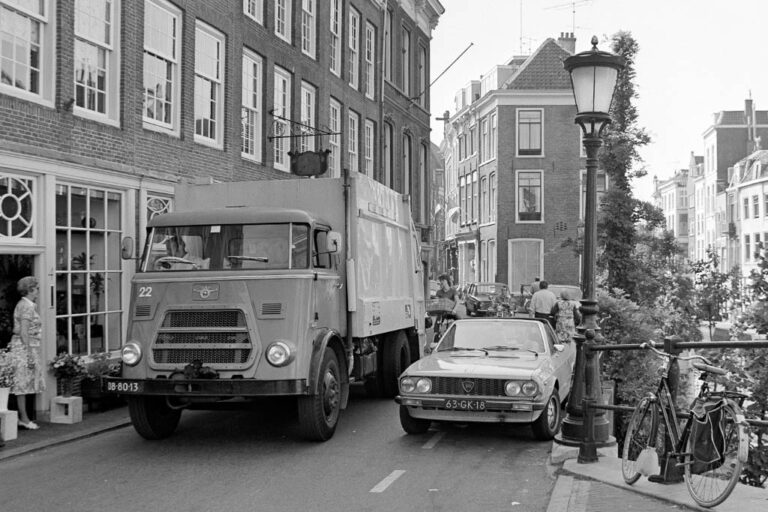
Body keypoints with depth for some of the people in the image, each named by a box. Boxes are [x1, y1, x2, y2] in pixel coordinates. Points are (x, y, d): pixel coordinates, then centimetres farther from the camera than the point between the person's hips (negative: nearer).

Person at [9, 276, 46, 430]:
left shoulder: (23, 304, 16)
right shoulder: (27, 306, -14)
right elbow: (23, 332, -20)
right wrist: (30, 354, -21)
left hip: (23, 346, 10)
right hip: (25, 347, -10)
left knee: (23, 384, 10)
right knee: (23, 383, -5)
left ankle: (23, 417, 14)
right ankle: (24, 419, -1)